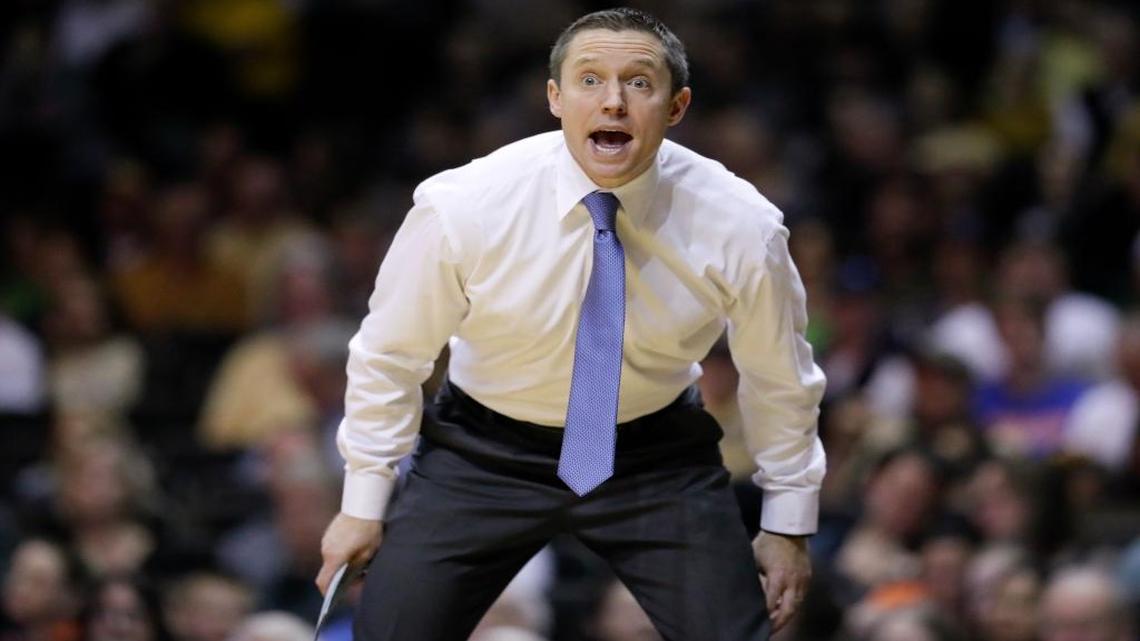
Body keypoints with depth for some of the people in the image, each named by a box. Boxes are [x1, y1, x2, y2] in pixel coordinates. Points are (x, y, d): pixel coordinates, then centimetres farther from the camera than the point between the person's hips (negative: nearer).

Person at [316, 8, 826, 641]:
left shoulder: (739, 226, -18)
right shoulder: (462, 206, -21)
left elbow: (780, 377, -1)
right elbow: (388, 356, -6)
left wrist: (788, 522, 8)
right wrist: (362, 504, -2)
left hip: (656, 455, 1)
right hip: (485, 452, -1)